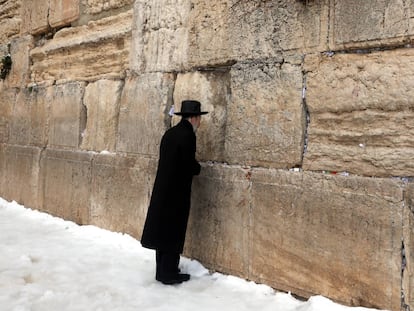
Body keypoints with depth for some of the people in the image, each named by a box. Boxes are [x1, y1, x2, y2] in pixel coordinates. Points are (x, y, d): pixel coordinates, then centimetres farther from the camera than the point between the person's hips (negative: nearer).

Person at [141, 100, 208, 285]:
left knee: (163, 229, 15)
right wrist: (197, 167, 4)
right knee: (173, 233, 2)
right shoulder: (187, 136, -17)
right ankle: (169, 274, 12)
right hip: (176, 193, -8)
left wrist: (192, 166, 7)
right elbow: (190, 166, -17)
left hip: (162, 190, 8)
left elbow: (168, 161, 10)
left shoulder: (169, 133, 9)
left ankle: (162, 270, 26)